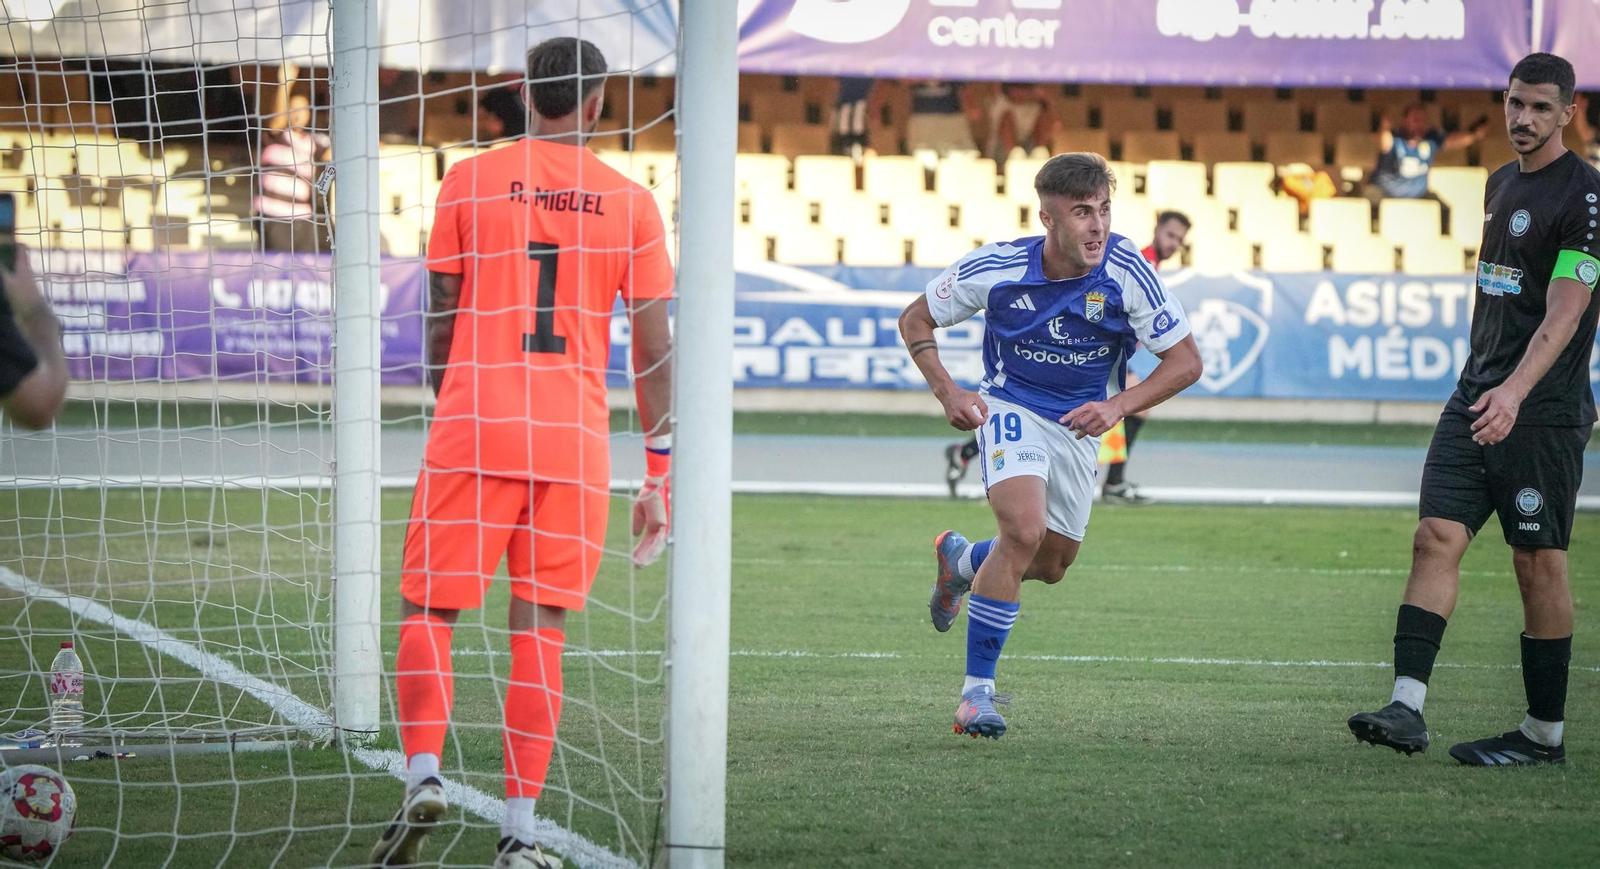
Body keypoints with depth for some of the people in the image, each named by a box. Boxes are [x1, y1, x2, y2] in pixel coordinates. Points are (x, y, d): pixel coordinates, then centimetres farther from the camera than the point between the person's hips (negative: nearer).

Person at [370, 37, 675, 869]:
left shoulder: (468, 182, 3)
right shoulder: (629, 202, 7)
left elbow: (441, 322, 6)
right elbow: (654, 349, 5)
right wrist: (660, 476, 10)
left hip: (473, 427, -1)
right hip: (576, 440, 1)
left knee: (426, 610, 8)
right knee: (540, 626, 6)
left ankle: (424, 777, -13)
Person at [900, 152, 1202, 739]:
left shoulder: (1126, 271, -21)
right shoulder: (994, 269, -20)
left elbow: (1186, 361, -14)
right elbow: (915, 320, -3)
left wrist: (1118, 405, -27)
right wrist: (947, 392, -17)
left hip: (1079, 426, 3)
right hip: (1013, 409, -3)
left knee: (1051, 565, 14)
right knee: (1025, 530, -28)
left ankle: (960, 560, 49)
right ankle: (977, 689, -20)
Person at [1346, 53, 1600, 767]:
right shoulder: (1500, 185, 15)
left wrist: (1515, 391, -31)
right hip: (1477, 397, 7)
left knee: (1539, 563, -1)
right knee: (1437, 537, -6)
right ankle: (1406, 708, -13)